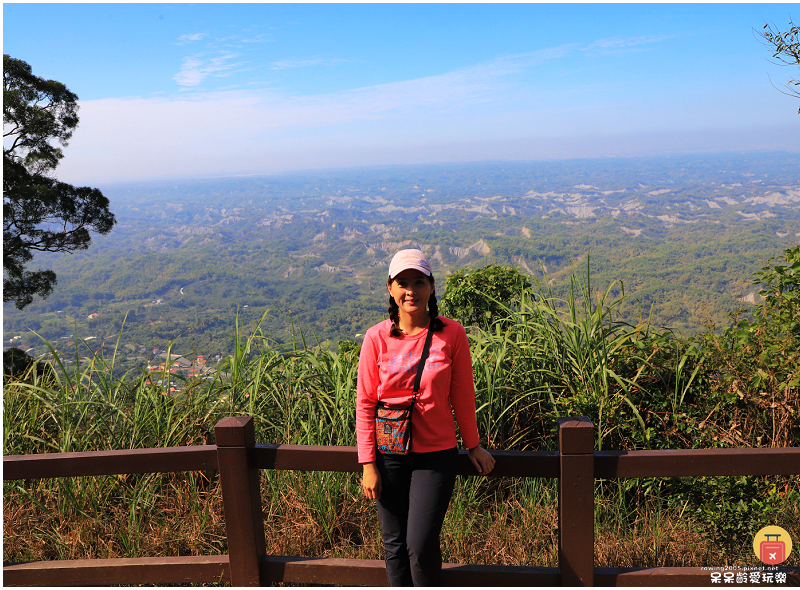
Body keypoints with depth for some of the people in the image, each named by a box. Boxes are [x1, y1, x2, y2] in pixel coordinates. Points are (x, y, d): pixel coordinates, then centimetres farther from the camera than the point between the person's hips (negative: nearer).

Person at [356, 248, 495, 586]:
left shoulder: (451, 334, -6)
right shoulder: (377, 338, -5)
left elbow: (462, 395, 4)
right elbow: (366, 404, -1)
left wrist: (473, 445, 11)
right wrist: (368, 464, -2)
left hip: (436, 454, -1)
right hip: (389, 455, 2)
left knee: (421, 545, -5)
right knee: (395, 545, 11)